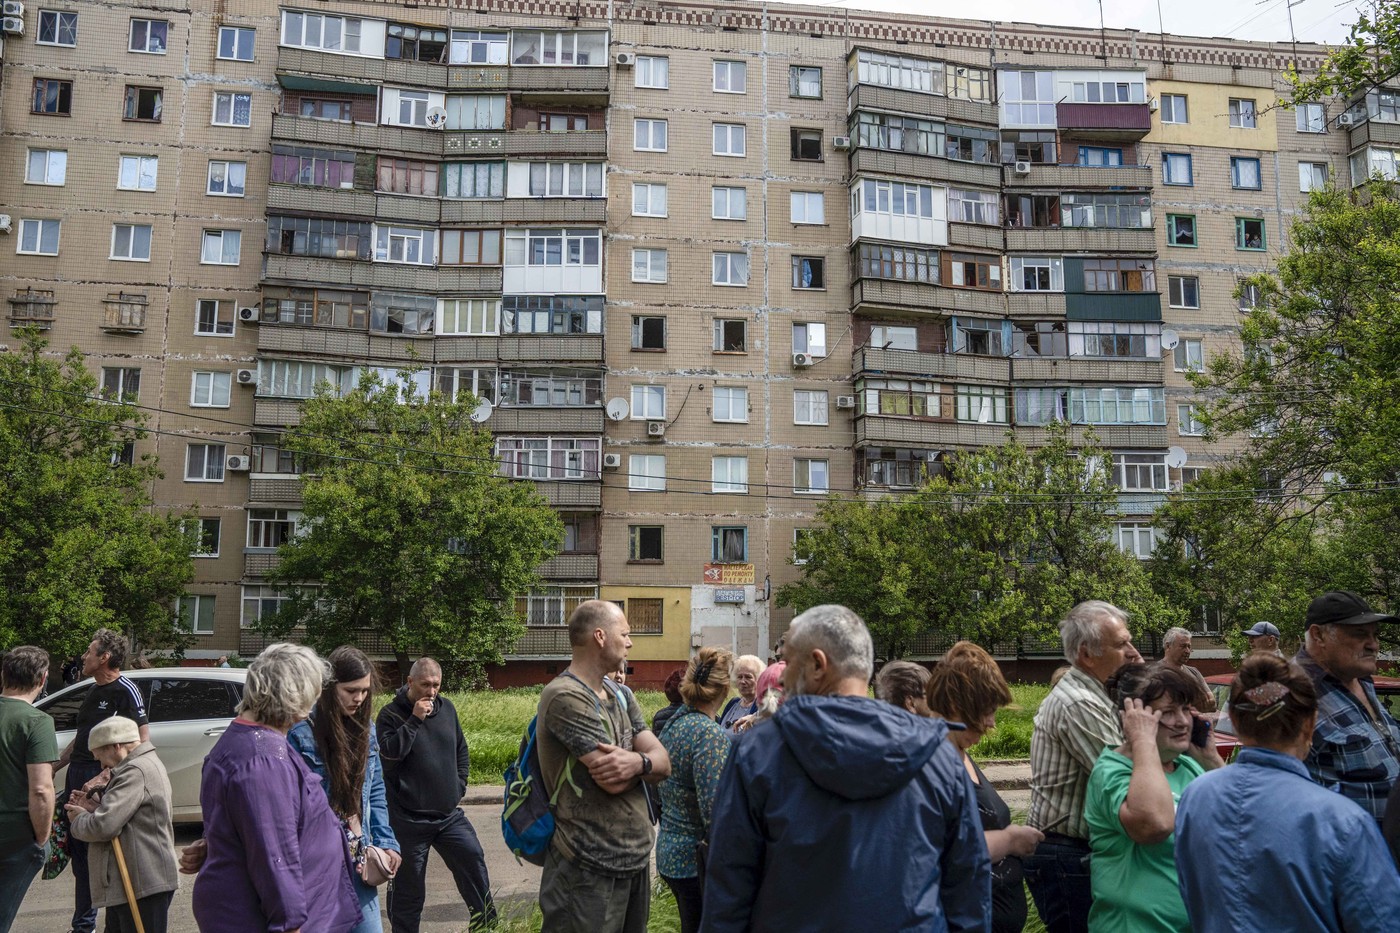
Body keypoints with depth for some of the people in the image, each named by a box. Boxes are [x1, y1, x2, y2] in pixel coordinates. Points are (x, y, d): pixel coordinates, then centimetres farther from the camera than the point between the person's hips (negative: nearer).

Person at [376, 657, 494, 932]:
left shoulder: (447, 708, 6)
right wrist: (415, 720, -24)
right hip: (408, 818, -4)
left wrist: (460, 785, 10)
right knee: (407, 883, 5)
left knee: (473, 863, 5)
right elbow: (389, 753, -24)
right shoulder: (391, 713, -9)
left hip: (450, 815, 5)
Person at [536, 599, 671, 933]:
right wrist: (645, 760, -2)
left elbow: (664, 764, 1)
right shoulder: (564, 696, -18)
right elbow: (614, 780, -22)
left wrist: (636, 762, -21)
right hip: (591, 869, -8)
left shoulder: (621, 697, 11)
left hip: (637, 857, 8)